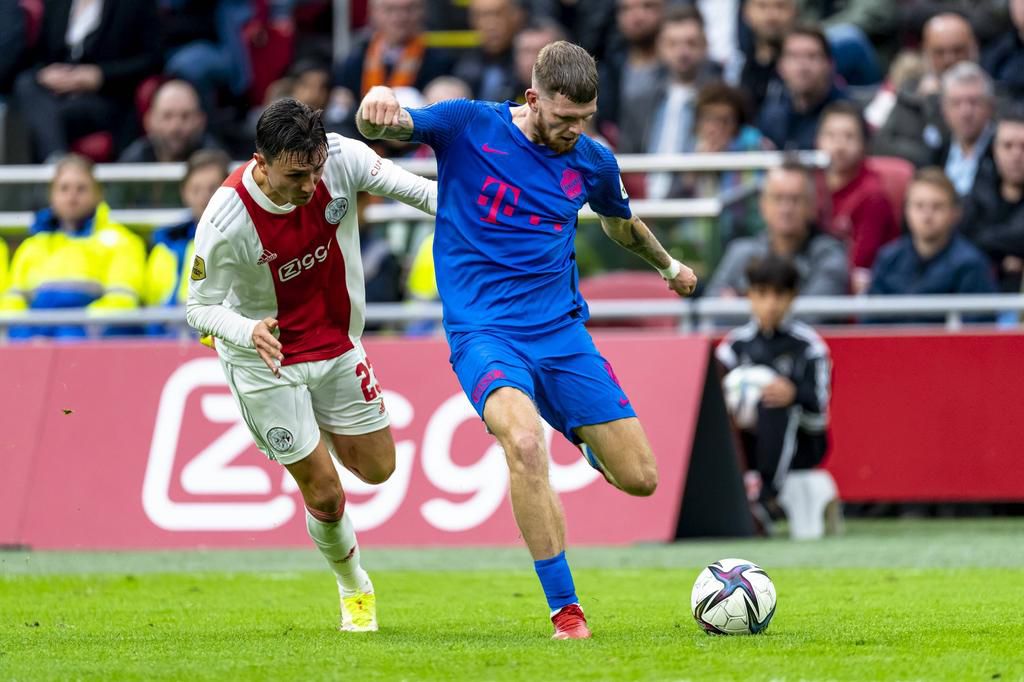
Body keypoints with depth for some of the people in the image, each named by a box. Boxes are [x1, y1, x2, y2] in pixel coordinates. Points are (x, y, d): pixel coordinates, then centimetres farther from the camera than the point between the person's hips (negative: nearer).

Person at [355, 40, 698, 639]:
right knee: (524, 443, -34)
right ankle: (566, 610, -26)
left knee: (641, 479, -1)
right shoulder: (470, 127, -5)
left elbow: (621, 222, 28)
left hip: (563, 332, 4)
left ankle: (587, 437, 38)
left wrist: (669, 265, 45)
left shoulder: (593, 162, 7)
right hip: (484, 333, -4)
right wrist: (380, 107, -39)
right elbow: (380, 127, -14)